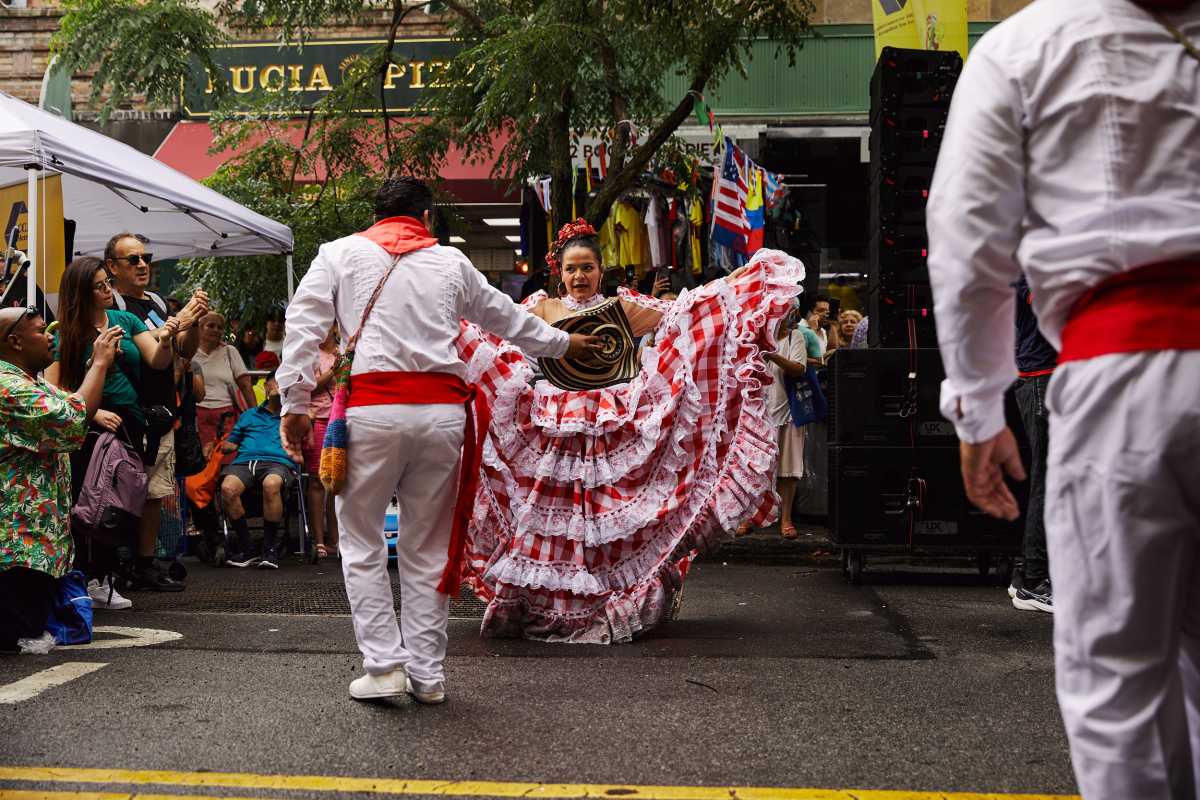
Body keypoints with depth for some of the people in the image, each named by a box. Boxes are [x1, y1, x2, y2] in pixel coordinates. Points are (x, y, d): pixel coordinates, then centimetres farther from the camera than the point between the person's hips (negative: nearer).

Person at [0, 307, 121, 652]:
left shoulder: (31, 383, 17)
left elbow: (77, 408, 23)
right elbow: (73, 421, -25)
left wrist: (101, 363, 12)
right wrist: (100, 363, -16)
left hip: (36, 535, 11)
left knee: (36, 627, 11)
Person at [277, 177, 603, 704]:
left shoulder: (340, 253, 14)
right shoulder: (451, 262, 19)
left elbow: (304, 325, 4)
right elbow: (506, 317, 30)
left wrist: (295, 404, 3)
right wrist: (563, 343, 46)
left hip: (372, 408, -2)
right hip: (442, 409, 2)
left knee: (361, 542, 9)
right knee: (428, 547, 10)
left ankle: (383, 665, 3)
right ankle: (427, 675, 14)